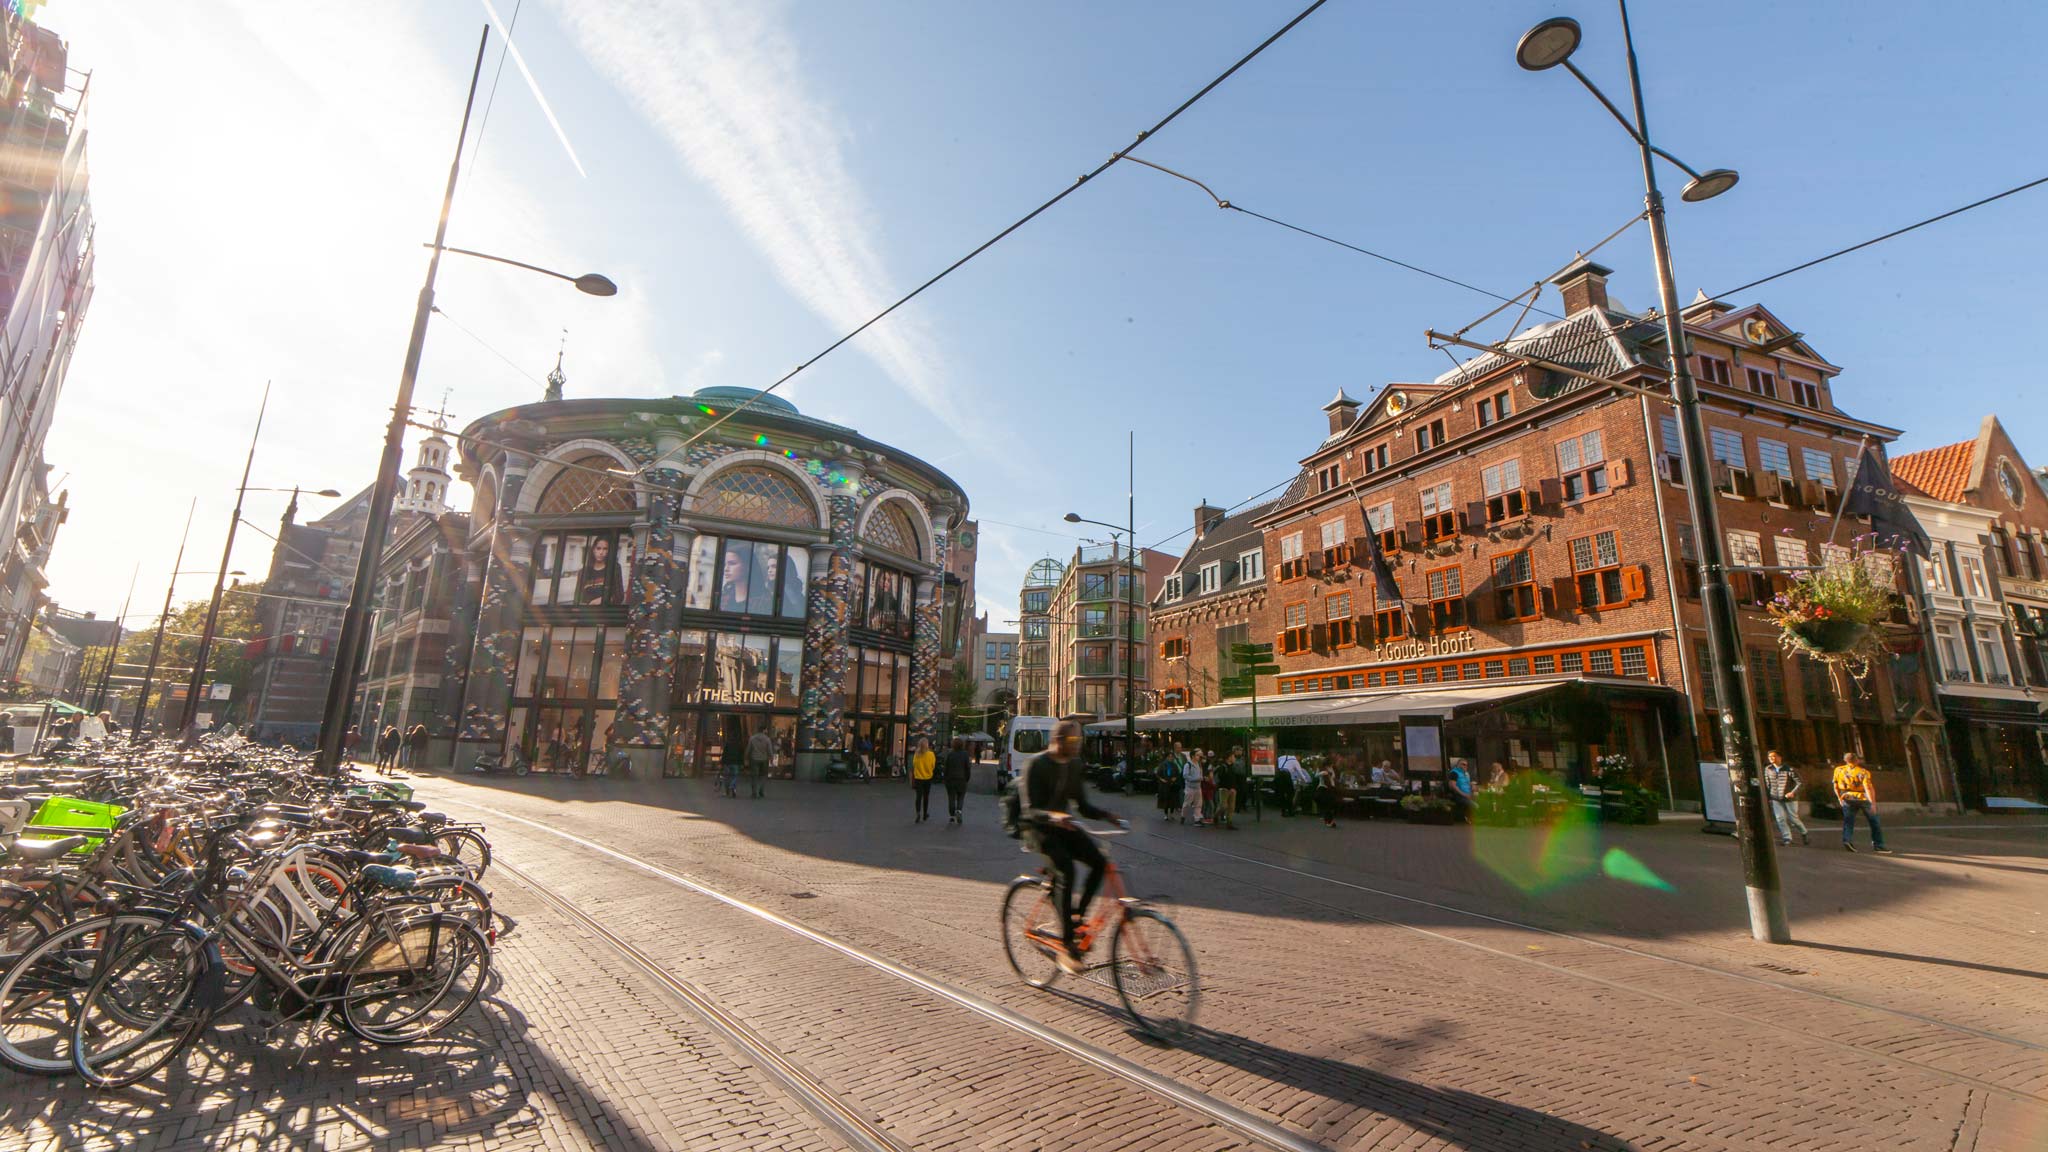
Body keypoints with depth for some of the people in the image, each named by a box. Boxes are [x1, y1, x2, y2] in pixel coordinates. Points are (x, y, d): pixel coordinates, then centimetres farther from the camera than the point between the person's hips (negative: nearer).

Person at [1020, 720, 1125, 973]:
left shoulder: (1074, 765, 6)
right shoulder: (1037, 765, -15)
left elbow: (1082, 805, 7)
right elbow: (1031, 809, -21)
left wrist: (1107, 814, -10)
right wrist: (1053, 816, -41)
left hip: (1064, 825, 6)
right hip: (1041, 828, -6)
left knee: (1098, 861, -17)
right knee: (1065, 871, -28)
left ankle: (1077, 916, 2)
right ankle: (1066, 945, -21)